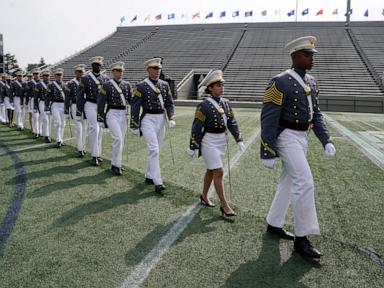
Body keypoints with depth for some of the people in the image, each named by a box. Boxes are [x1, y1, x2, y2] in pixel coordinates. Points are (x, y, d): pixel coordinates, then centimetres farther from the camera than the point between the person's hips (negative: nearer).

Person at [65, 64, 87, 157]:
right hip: (75, 107, -3)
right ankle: (80, 149, -6)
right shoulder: (70, 84, -1)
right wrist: (67, 112, -4)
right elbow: (67, 99, 0)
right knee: (79, 128, -9)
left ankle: (83, 148, 19)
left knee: (84, 129, 8)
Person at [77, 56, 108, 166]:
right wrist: (79, 110, -4)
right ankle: (95, 155, -10)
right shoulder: (85, 78, -1)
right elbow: (80, 95, -1)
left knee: (100, 130, 7)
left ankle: (98, 154, 18)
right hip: (90, 106, -4)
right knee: (94, 129, -14)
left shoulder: (105, 79, 11)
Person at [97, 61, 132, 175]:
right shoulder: (106, 85, -2)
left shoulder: (127, 85, 10)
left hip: (124, 114, 5)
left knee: (121, 140, 9)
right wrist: (101, 120, -5)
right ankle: (116, 165, -6)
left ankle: (115, 164, 23)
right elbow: (101, 103, -3)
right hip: (112, 114, -5)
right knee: (118, 139, -16)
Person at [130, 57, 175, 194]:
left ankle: (149, 176, 29)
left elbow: (169, 103, 10)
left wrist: (170, 119, -4)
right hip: (148, 120, -6)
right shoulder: (141, 86, -6)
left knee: (156, 150, 13)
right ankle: (157, 182, -12)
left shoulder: (165, 85, 9)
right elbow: (135, 107, -6)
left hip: (161, 119, 6)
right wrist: (134, 126, -6)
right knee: (154, 150, -14)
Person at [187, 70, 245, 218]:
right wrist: (192, 147, -11)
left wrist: (239, 140, 3)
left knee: (211, 170, 18)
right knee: (219, 172, -7)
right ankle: (224, 205, 2)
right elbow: (196, 128, -13)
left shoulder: (225, 103, 5)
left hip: (222, 140, 7)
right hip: (209, 142, -7)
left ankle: (204, 197, 35)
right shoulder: (204, 105, -15)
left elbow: (232, 123, 9)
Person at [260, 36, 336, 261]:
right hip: (287, 138, -9)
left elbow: (316, 114, 15)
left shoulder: (311, 82, 11)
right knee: (305, 183, -13)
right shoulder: (280, 83, -15)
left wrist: (326, 141, 4)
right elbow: (269, 120, -17)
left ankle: (274, 224, 30)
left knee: (288, 183, 15)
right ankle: (302, 238, -2)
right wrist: (267, 153, -18)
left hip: (302, 138, 9)